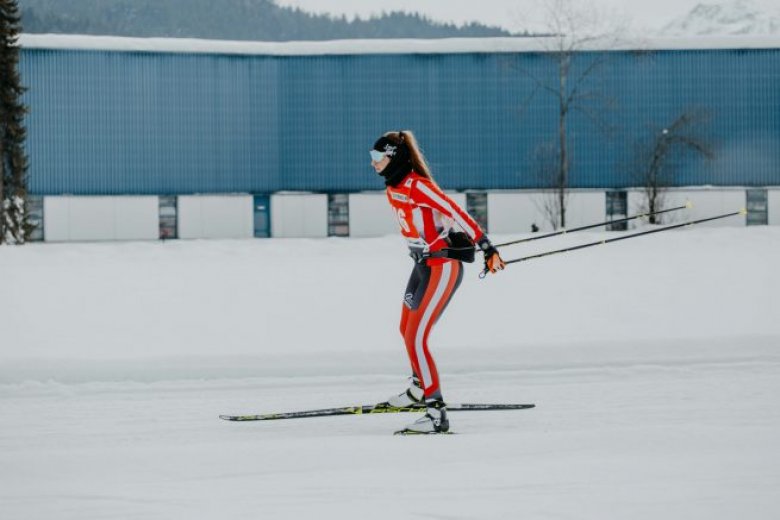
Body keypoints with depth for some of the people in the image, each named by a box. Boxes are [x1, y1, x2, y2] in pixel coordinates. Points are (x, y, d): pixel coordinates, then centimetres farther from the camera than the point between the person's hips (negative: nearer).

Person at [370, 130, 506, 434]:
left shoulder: (417, 186, -21)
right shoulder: (393, 188, 7)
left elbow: (457, 214, -25)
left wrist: (487, 248, -28)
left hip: (444, 266, -10)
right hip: (423, 263, 10)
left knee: (415, 339, -17)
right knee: (407, 331, 27)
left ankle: (437, 413, -17)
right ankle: (419, 389, 51)